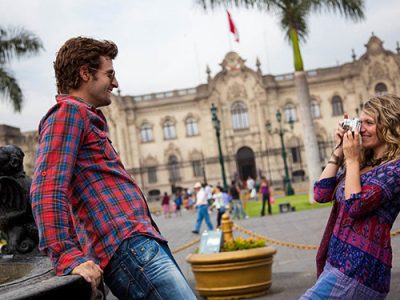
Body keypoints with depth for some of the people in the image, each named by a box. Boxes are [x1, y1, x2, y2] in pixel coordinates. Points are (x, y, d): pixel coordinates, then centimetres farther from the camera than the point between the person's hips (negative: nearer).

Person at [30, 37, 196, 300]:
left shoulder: (86, 118, 27)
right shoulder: (69, 111, -4)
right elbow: (47, 189, -17)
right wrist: (67, 257, -25)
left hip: (144, 244, 10)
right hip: (128, 247, -10)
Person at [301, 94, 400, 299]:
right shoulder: (363, 163, 14)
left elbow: (356, 206, -19)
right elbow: (321, 194, 8)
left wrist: (352, 159, -10)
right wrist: (338, 152, 6)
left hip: (360, 266, -8)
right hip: (337, 261, 8)